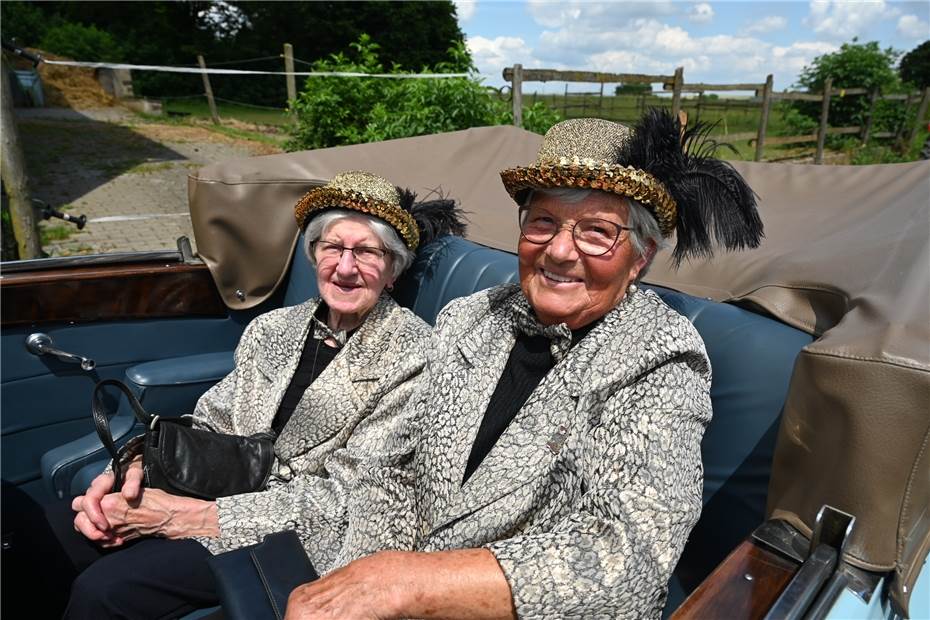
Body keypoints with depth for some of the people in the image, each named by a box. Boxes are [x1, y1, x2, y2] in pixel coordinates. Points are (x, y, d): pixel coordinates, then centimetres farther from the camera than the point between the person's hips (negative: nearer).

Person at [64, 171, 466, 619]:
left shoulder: (412, 354, -15)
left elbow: (340, 501, -19)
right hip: (229, 503, 6)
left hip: (309, 540, -5)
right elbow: (210, 425, 8)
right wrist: (136, 466, -14)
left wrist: (174, 515, -20)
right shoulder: (271, 329, 6)